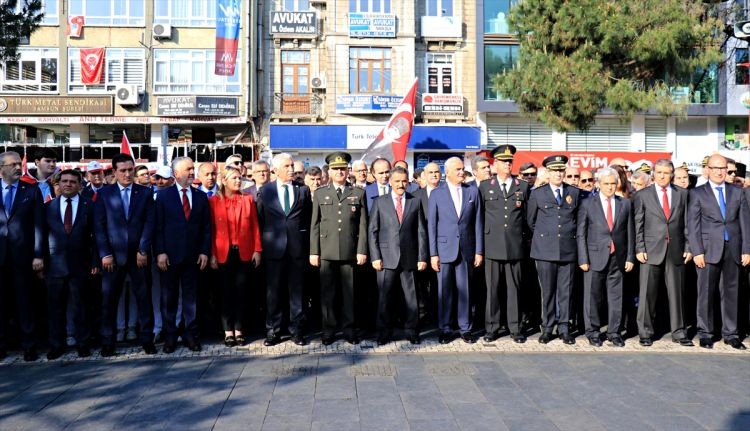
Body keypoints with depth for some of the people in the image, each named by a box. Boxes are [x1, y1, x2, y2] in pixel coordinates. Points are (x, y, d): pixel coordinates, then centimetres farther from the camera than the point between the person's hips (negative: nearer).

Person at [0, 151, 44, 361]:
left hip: (23, 254, -1)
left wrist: (39, 255, -7)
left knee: (24, 300, 5)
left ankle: (28, 345, 12)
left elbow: (38, 224, -1)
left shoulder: (32, 190, 3)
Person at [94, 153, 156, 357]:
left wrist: (143, 251, -7)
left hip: (138, 254, 0)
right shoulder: (104, 193, 6)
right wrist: (105, 254, -6)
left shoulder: (145, 193, 7)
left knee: (144, 298, 3)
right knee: (109, 300, 3)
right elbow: (99, 225, 2)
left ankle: (147, 339, 10)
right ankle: (107, 342, 12)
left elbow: (149, 223, 2)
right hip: (113, 255, 0)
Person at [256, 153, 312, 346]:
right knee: (273, 291, 5)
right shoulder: (264, 191, 6)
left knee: (297, 291, 5)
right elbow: (260, 220, 8)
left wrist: (308, 244, 3)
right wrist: (262, 245, 3)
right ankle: (273, 331, 14)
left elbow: (309, 219, 9)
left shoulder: (303, 190, 8)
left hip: (298, 248, 1)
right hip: (274, 248, 0)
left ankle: (297, 330, 13)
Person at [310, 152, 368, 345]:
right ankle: (328, 331, 13)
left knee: (349, 292, 4)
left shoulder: (358, 193, 9)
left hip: (350, 251, 0)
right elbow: (314, 225, 7)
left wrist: (362, 250, -3)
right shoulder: (320, 193, 11)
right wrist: (313, 252, 1)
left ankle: (350, 330, 14)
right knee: (327, 292, 4)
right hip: (326, 251, 1)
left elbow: (363, 225, 5)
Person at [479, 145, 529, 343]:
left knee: (514, 288, 4)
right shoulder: (485, 186, 7)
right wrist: (488, 231, 9)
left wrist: (523, 235, 12)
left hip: (515, 245, 1)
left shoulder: (523, 186, 9)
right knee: (493, 288, 3)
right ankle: (492, 328, 11)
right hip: (493, 245, -1)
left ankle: (515, 328, 12)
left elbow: (527, 215, 14)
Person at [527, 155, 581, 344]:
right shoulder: (537, 193, 5)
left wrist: (569, 234, 15)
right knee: (547, 291, 2)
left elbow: (578, 218, 20)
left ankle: (563, 327, 12)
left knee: (566, 290, 3)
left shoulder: (574, 192, 10)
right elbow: (531, 220, 12)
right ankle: (547, 328, 10)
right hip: (545, 249, -1)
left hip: (568, 249, 1)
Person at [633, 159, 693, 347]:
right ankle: (645, 332, 11)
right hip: (651, 251, -2)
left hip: (676, 251, 2)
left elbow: (686, 223, 9)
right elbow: (638, 225, 1)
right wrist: (639, 249, -6)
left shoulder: (682, 194, 10)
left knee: (677, 293, 6)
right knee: (648, 293, 2)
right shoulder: (642, 195, 4)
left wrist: (688, 247, 2)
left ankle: (679, 332, 16)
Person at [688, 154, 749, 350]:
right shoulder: (697, 193, 4)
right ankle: (705, 334, 10)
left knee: (731, 292, 7)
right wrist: (697, 252, -9)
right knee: (706, 293, 1)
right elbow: (693, 225, -1)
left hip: (733, 250, 3)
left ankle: (730, 334, 15)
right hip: (709, 250, -3)